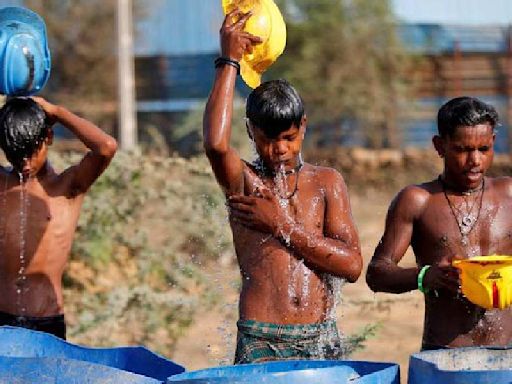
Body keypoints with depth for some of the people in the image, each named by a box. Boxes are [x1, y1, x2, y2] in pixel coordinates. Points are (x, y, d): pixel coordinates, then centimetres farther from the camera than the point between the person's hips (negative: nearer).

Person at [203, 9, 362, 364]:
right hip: (260, 344, -2)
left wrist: (283, 226, -4)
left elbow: (352, 265, 1)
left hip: (322, 342, 2)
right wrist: (229, 62, -11)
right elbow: (216, 144, -20)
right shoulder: (243, 182, 4)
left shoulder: (326, 183, 10)